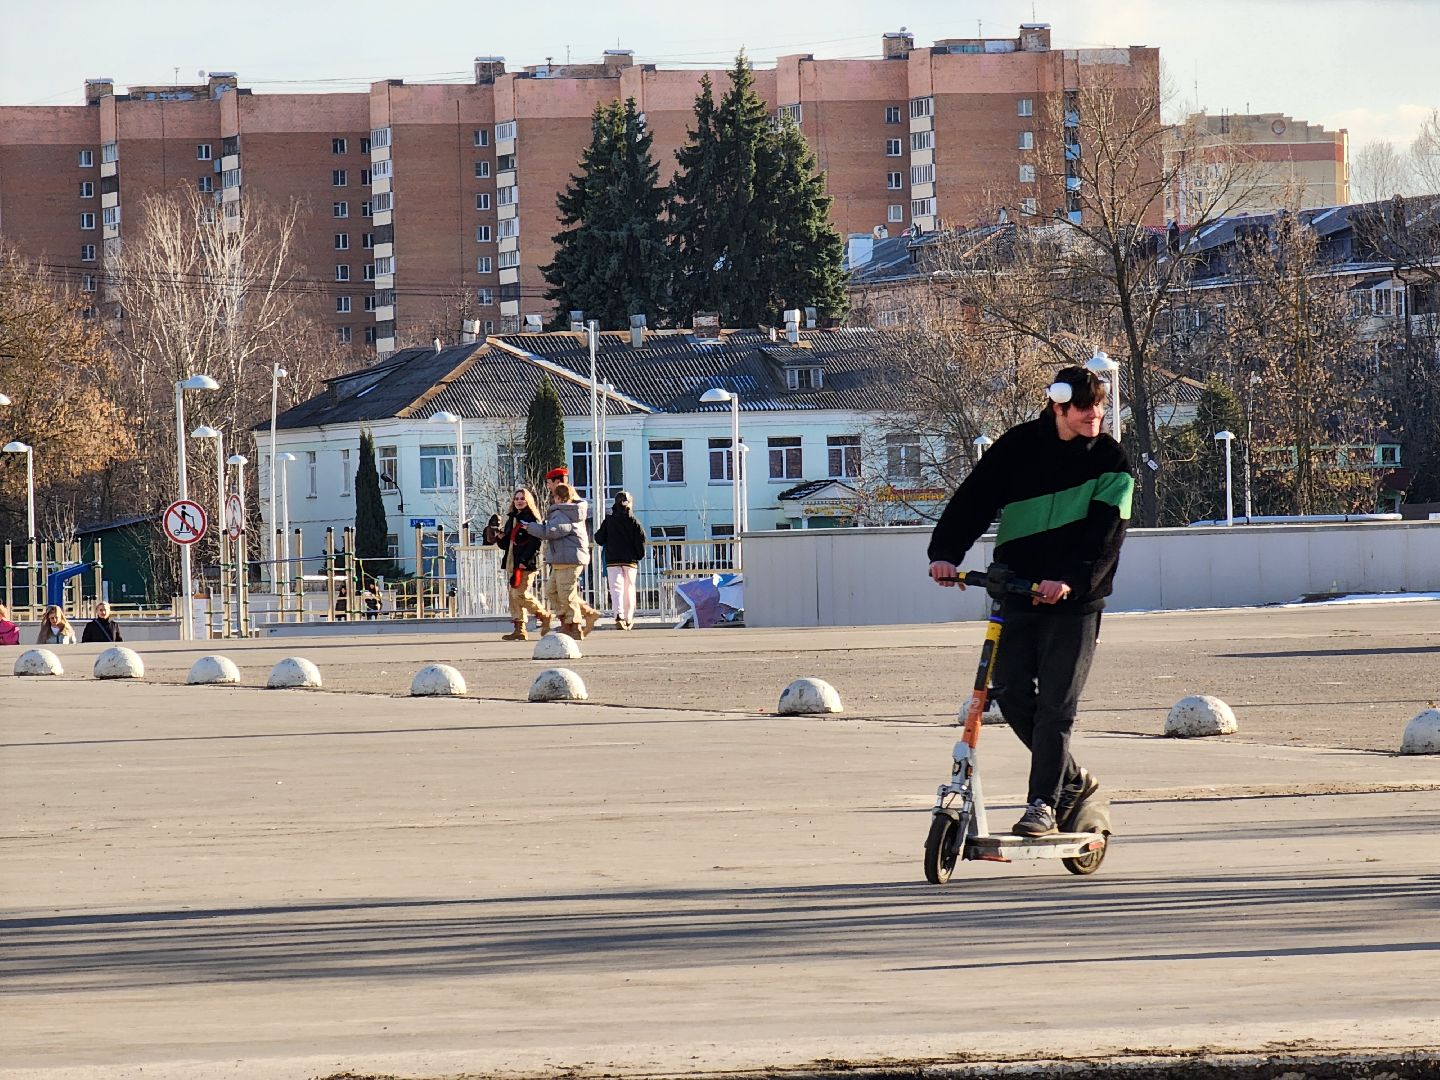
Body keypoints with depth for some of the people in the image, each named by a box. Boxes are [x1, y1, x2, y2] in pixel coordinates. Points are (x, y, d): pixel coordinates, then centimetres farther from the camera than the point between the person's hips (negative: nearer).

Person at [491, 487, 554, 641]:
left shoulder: (531, 519, -6)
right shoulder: (511, 519, 18)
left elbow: (535, 542, -15)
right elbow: (505, 544, 21)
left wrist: (524, 560, -21)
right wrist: (500, 537, -1)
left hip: (526, 564, -8)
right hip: (511, 562, 8)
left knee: (520, 594, -13)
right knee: (514, 595, 4)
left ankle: (545, 616, 3)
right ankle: (519, 629, 4)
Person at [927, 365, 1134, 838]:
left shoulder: (1109, 461, -2)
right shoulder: (1020, 445, 2)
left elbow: (1106, 531, -12)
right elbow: (975, 498, -3)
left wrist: (1070, 579, -28)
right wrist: (945, 552, -19)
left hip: (1073, 600, -3)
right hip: (1017, 590, 3)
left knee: (1055, 703, -6)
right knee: (1011, 691, -1)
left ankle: (1043, 803, 1)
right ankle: (1071, 779, 17)